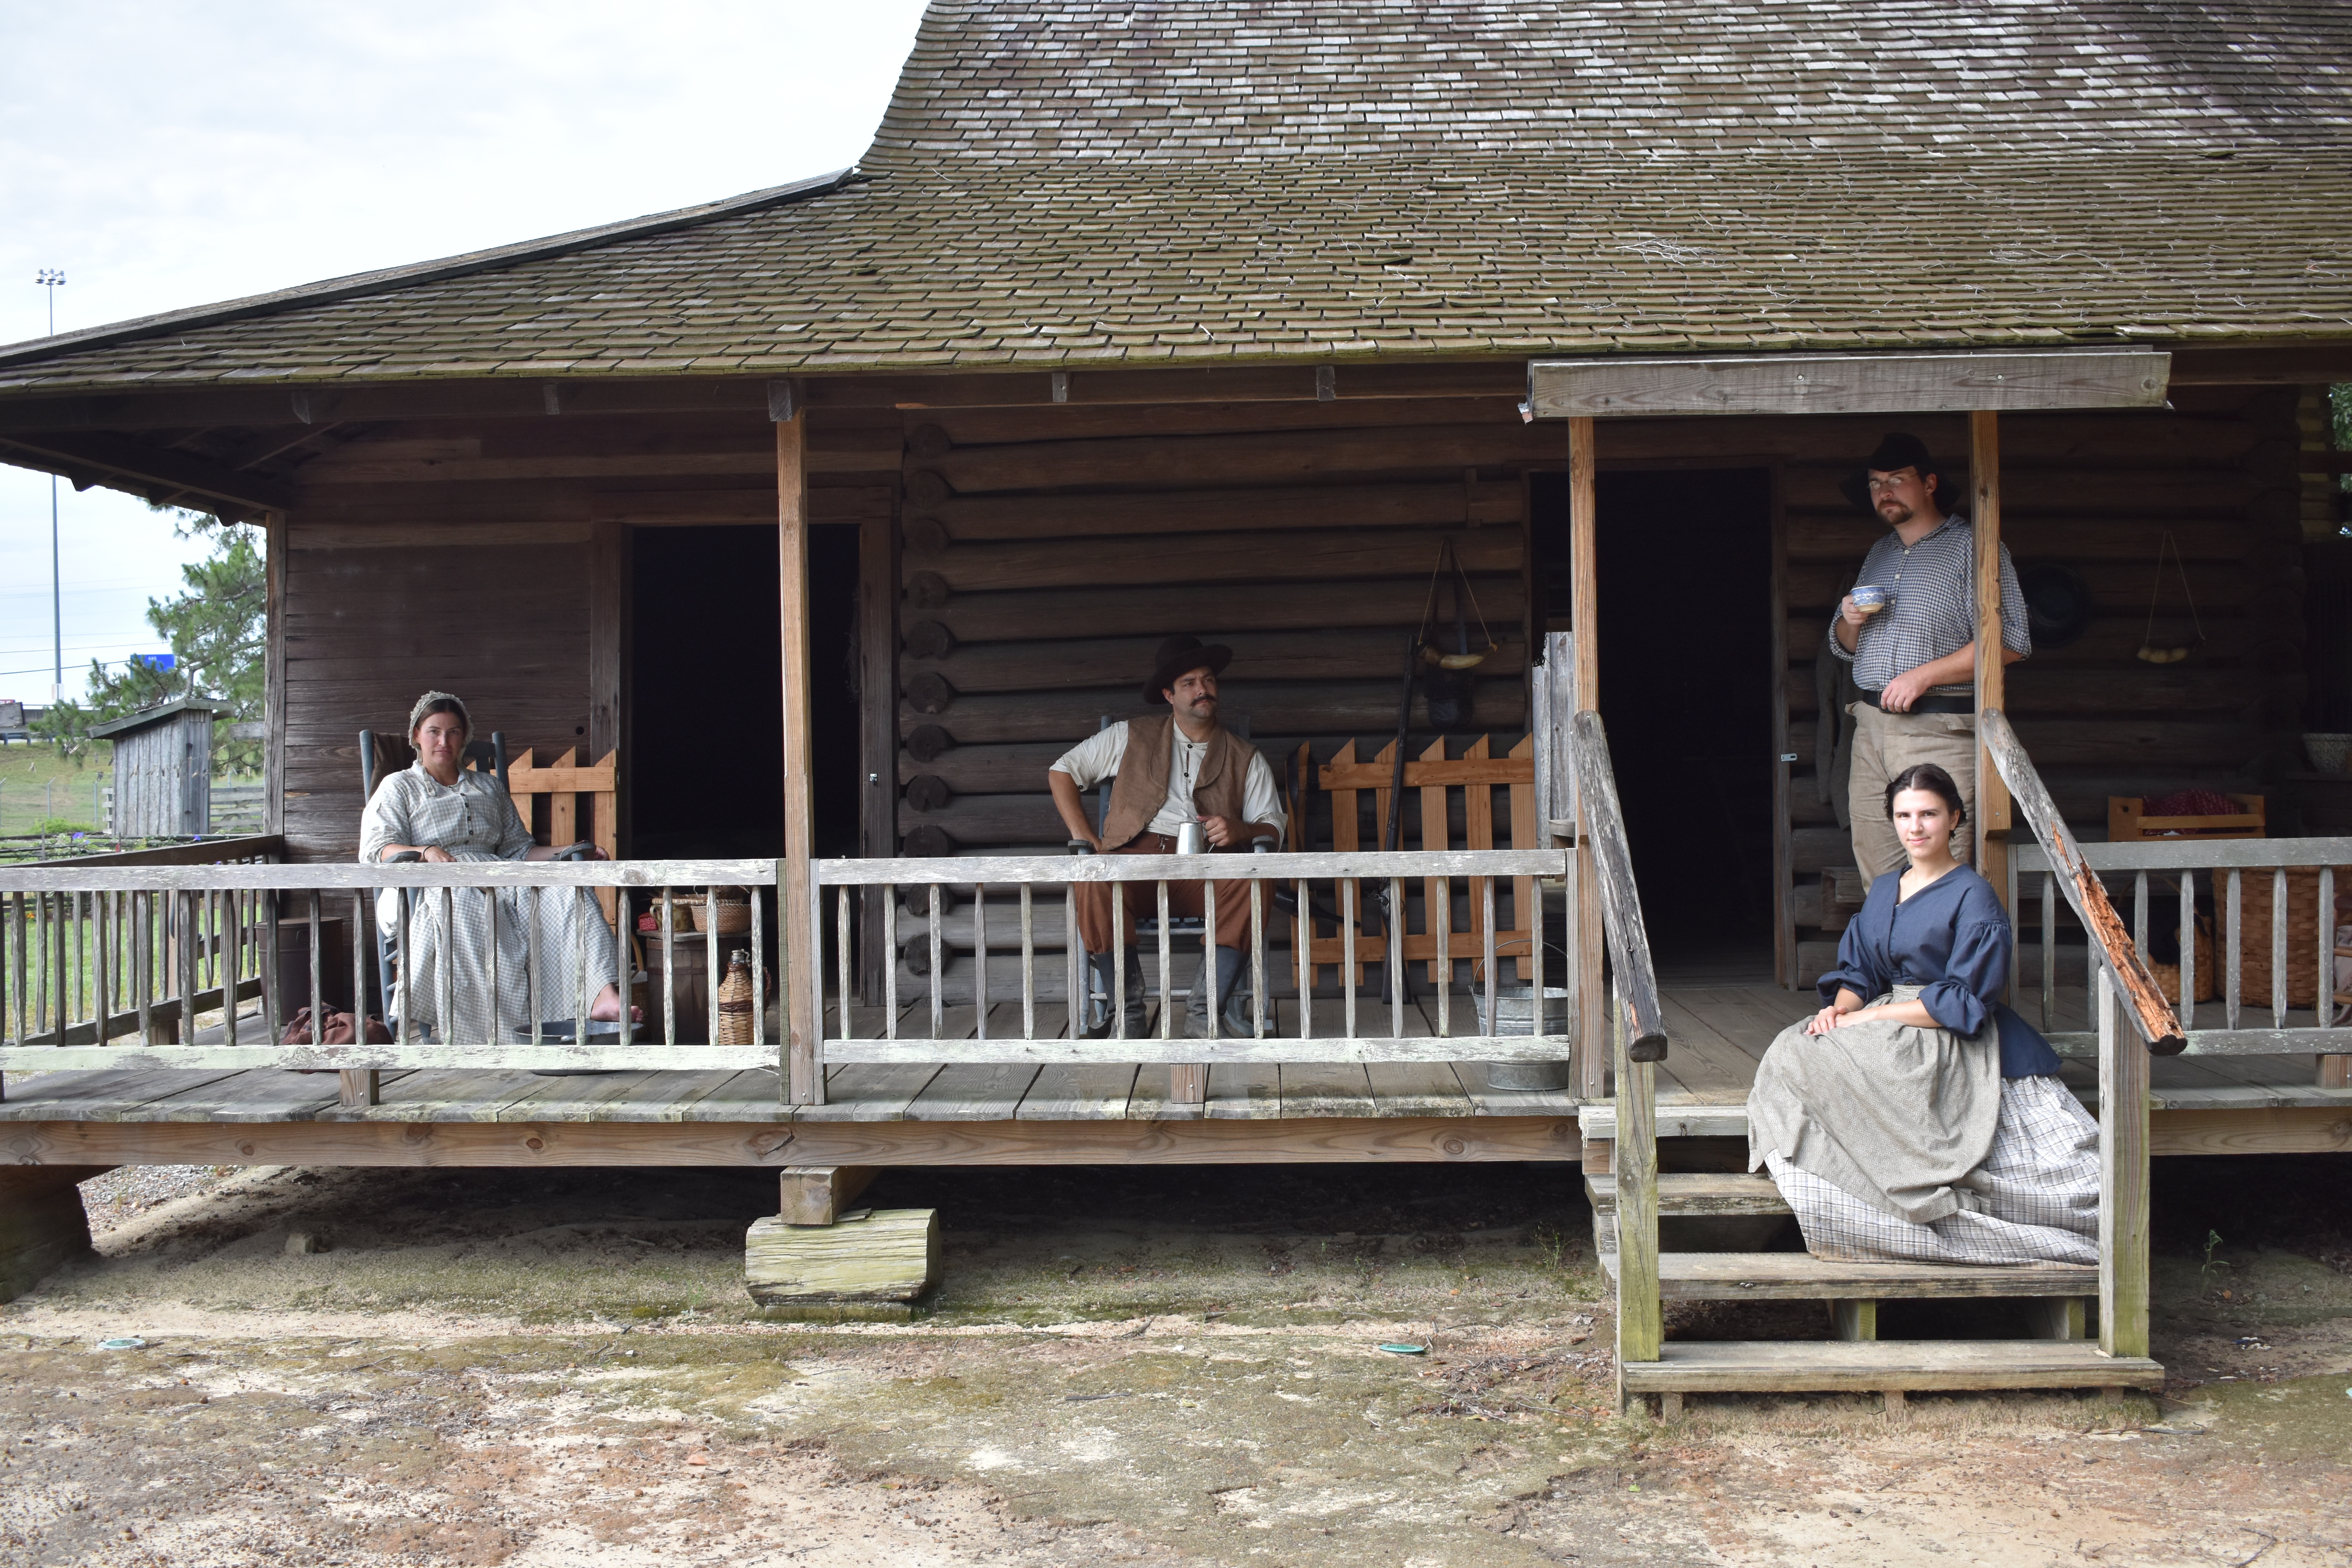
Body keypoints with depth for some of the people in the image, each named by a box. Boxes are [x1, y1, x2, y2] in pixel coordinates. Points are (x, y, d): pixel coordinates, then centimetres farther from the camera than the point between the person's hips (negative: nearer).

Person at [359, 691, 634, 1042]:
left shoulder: (490, 787, 31)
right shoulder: (398, 789, 18)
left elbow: (518, 849, 25)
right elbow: (376, 849, 1)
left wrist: (568, 853, 7)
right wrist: (426, 852, -20)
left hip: (500, 882, 4)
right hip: (430, 889, -4)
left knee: (567, 890, -27)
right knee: (462, 905, -43)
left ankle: (603, 998, -49)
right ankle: (509, 1028, -49)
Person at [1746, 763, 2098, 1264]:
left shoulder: (1972, 895, -6)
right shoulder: (1883, 890, 16)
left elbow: (1963, 1001, -13)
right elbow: (1859, 969, 15)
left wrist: (1869, 1018, -17)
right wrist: (1839, 1007, -10)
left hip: (1950, 1042, -7)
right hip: (1887, 1028, 7)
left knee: (1827, 1065, -28)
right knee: (1794, 1050, -20)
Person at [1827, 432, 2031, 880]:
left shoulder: (1971, 547, -2)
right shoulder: (1879, 553, 21)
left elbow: (2009, 642, -12)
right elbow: (1844, 648, 27)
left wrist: (1924, 675, -16)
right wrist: (1851, 621, 3)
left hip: (1940, 728, -7)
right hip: (1871, 725, 7)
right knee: (1874, 864, 6)